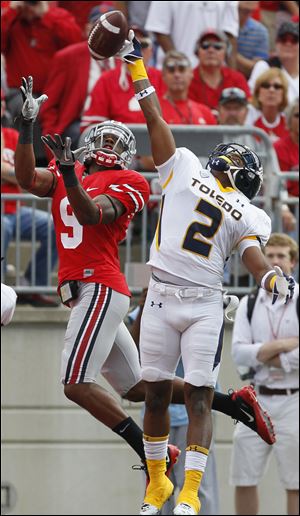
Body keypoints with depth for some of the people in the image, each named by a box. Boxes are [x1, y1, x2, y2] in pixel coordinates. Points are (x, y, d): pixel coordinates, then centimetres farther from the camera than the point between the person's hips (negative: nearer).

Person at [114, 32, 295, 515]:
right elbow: (154, 118, 15)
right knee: (157, 394, 4)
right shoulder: (185, 169, 14)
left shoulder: (249, 217, 12)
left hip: (205, 306, -1)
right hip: (162, 297, 1)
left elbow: (252, 255, -4)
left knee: (200, 398, -6)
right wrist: (136, 64, 14)